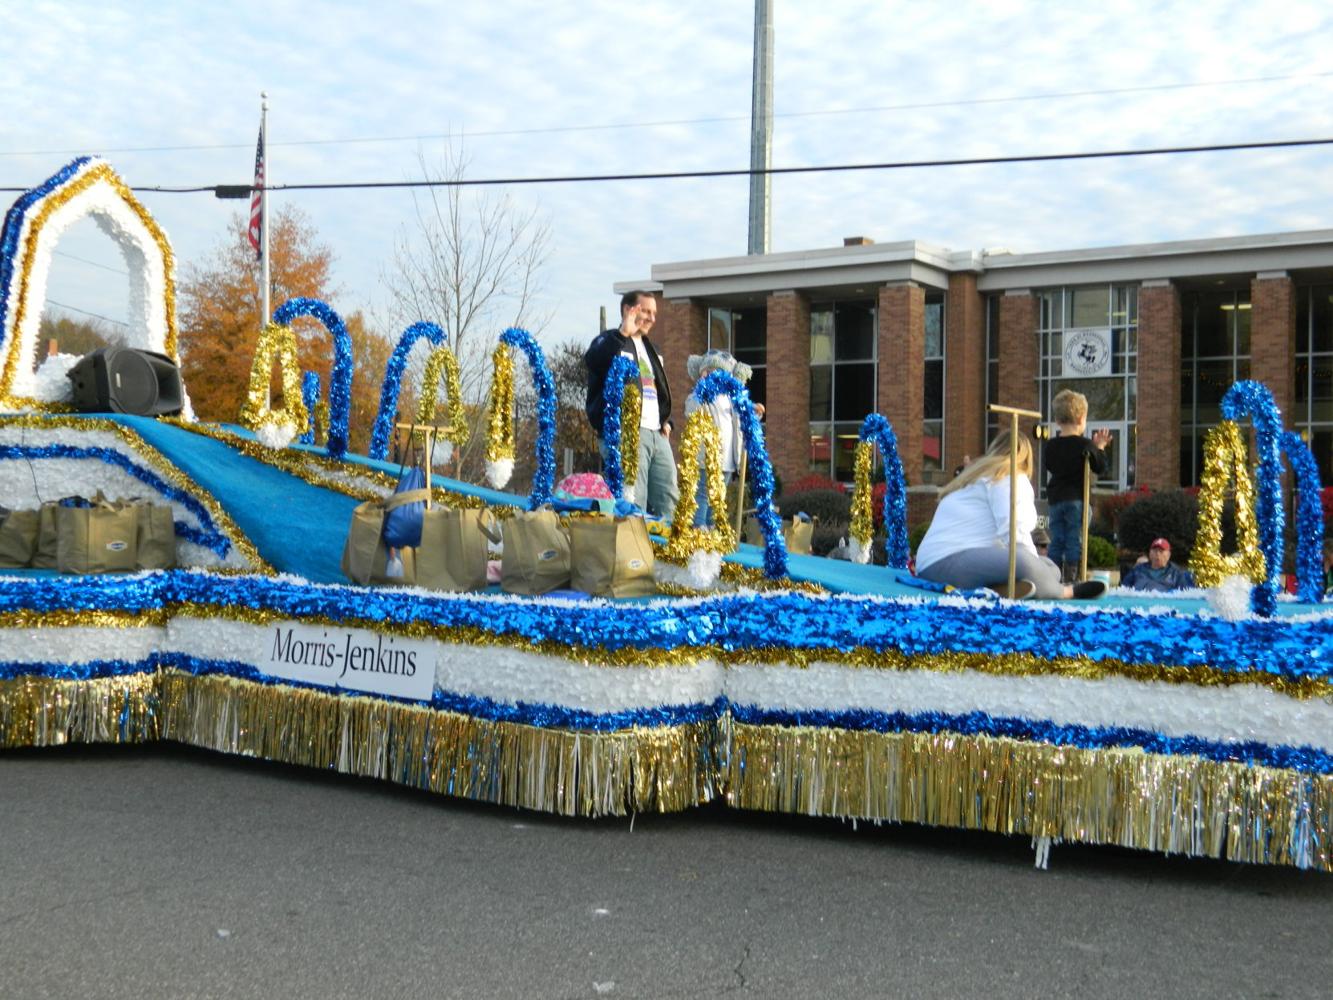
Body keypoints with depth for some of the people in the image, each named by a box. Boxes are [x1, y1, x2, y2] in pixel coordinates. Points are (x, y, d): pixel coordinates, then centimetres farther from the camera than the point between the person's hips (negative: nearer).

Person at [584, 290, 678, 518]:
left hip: (657, 433, 9)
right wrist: (623, 334, -25)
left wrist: (666, 421, 16)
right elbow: (593, 361, -23)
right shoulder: (610, 341, 0)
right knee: (632, 505, -15)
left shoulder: (648, 348, 26)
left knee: (668, 502, 6)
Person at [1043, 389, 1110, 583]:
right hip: (1077, 499, -4)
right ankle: (1070, 577, -5)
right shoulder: (1085, 445, -8)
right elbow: (1100, 468, -2)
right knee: (1075, 541, -1)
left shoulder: (1050, 446, 4)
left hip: (1056, 500, 4)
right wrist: (1100, 448, 12)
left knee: (1057, 541, 8)